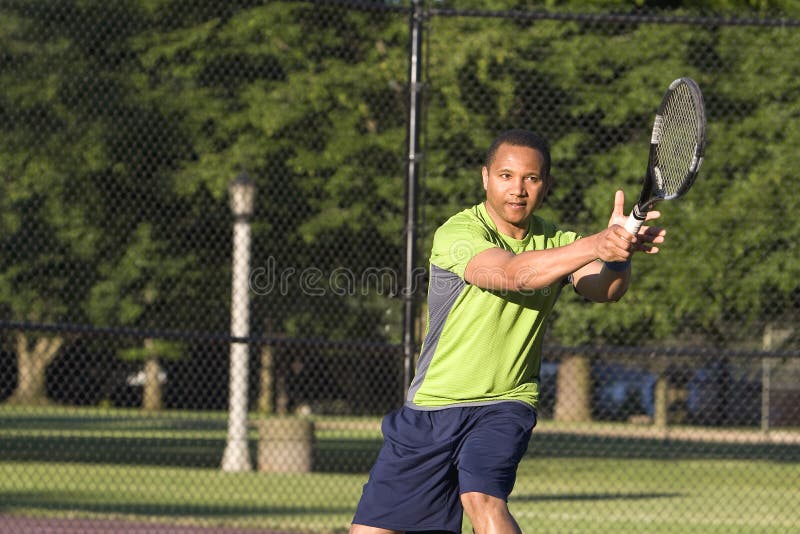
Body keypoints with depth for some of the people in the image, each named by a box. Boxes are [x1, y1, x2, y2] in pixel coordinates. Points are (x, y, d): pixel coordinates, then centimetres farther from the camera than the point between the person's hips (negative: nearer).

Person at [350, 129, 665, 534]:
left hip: (504, 407, 0)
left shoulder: (558, 243, 0)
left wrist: (621, 248, -44)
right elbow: (512, 273, -33)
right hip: (430, 409, 0)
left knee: (482, 499, -29)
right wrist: (596, 245, -48)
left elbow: (603, 290, -20)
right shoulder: (456, 234, -14)